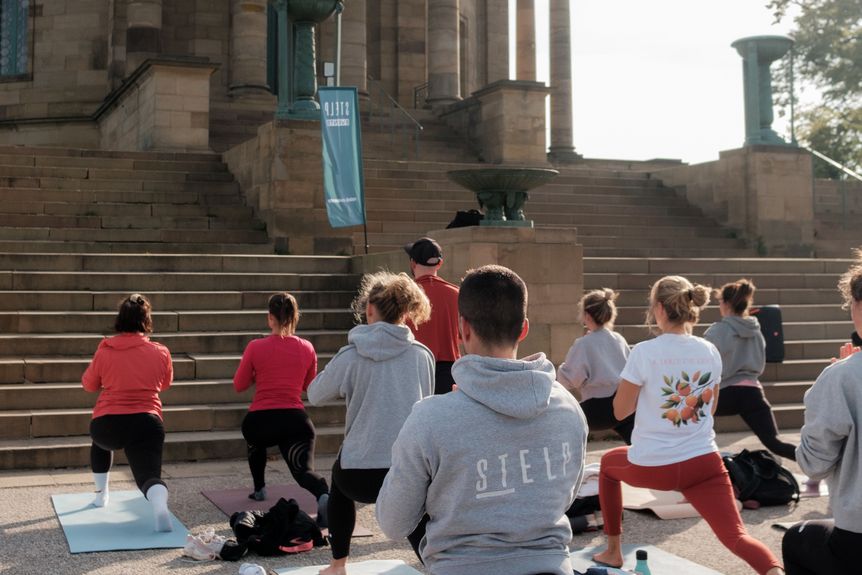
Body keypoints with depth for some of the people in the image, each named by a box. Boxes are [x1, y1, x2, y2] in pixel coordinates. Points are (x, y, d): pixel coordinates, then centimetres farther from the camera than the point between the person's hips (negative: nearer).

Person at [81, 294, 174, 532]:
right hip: (146, 424, -1)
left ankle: (101, 494, 42)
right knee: (149, 474, -5)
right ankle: (160, 506, -39)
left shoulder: (104, 351, 3)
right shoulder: (160, 352, 4)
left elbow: (88, 385, 18)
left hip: (107, 424, 1)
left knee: (101, 441, 35)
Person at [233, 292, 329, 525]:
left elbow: (239, 386, 8)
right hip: (295, 420, 0)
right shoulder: (307, 348, 5)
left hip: (259, 420, 0)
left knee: (256, 441, 35)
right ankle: (324, 495, -37)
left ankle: (259, 489, 40)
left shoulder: (256, 347, -3)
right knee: (304, 469, -5)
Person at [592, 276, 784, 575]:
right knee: (736, 536, 0)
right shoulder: (710, 351, 3)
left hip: (652, 465, -2)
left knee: (608, 463, 30)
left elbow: (620, 411, -3)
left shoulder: (644, 352, -11)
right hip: (704, 462, 2)